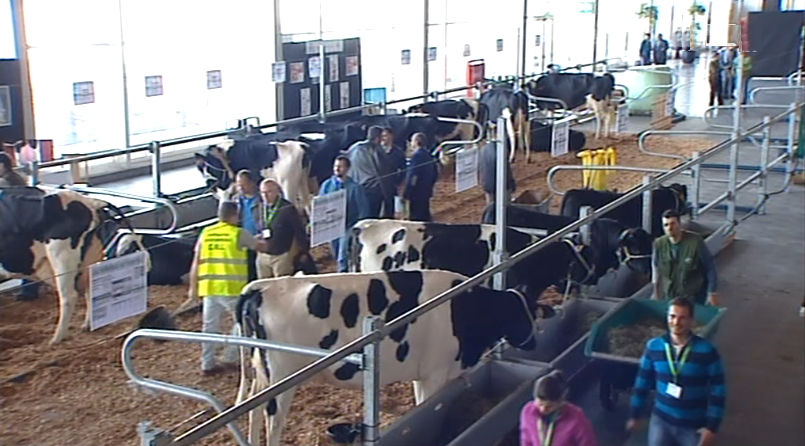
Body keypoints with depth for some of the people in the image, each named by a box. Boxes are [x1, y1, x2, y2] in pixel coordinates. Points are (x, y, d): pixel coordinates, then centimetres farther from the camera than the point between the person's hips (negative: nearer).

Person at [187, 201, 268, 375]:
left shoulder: (206, 233, 9)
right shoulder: (239, 234, -3)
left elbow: (196, 263, 8)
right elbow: (260, 247, 11)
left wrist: (193, 286, 14)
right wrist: (266, 242, 34)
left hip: (209, 288, 5)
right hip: (232, 288, -5)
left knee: (210, 325, 12)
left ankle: (207, 364, 16)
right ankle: (229, 359, 11)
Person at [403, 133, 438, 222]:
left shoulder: (417, 155, -16)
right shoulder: (428, 154, 11)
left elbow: (412, 176, -19)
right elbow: (435, 174, 17)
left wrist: (406, 193, -16)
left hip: (416, 193, -9)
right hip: (426, 192, 9)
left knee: (416, 218, -6)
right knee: (425, 217, 16)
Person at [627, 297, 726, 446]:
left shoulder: (706, 351, -15)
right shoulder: (654, 346, -7)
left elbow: (718, 391, -10)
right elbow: (642, 383, 4)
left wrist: (712, 426, -13)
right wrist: (634, 415, 8)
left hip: (694, 425, -2)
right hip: (661, 421, 2)